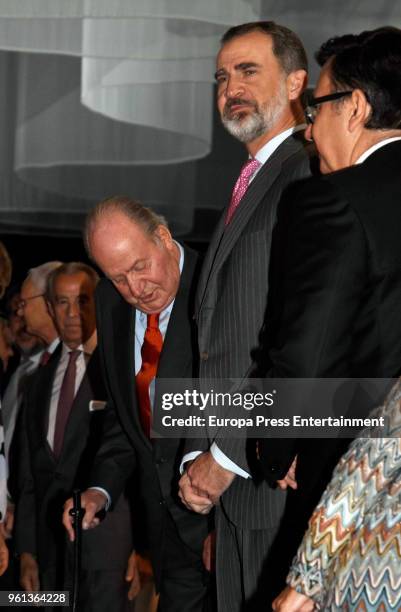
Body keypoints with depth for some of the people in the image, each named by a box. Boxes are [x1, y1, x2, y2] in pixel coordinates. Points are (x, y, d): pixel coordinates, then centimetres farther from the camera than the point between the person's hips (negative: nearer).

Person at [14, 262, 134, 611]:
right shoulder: (42, 380, 17)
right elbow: (29, 473, 17)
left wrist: (143, 548, -12)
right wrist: (26, 551, 11)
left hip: (105, 533, -5)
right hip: (50, 536, 6)